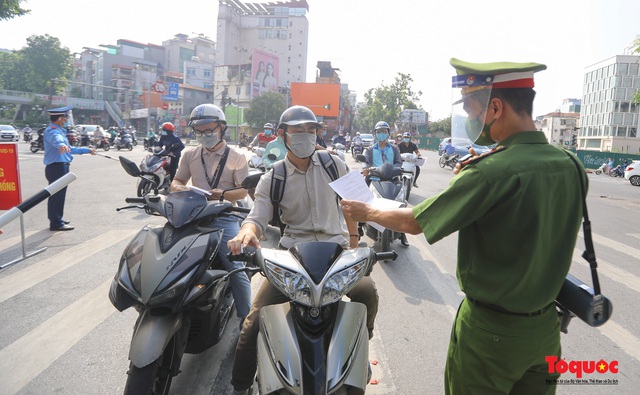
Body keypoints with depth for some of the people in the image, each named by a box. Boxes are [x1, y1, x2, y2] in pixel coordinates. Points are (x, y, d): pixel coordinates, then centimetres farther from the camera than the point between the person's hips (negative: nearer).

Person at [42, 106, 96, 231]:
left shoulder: (59, 130, 21)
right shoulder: (52, 130, -12)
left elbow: (69, 149, 32)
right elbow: (56, 139, -38)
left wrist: (87, 150, 38)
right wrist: (61, 145, -59)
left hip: (60, 167, 10)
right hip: (57, 167, -10)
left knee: (59, 194, 19)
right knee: (57, 195, -7)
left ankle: (57, 219, 32)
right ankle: (56, 223, -3)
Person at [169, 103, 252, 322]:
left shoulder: (236, 158, 3)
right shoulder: (190, 155, 14)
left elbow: (243, 190, -2)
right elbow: (176, 181, 15)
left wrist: (223, 194, -22)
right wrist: (180, 189, -9)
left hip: (224, 218, -4)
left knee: (236, 268, -11)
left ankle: (245, 318, 2)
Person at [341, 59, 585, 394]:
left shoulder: (490, 173, -26)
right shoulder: (570, 165, -4)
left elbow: (414, 222, -17)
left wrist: (366, 212, 2)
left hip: (490, 329, -6)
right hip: (546, 326, 6)